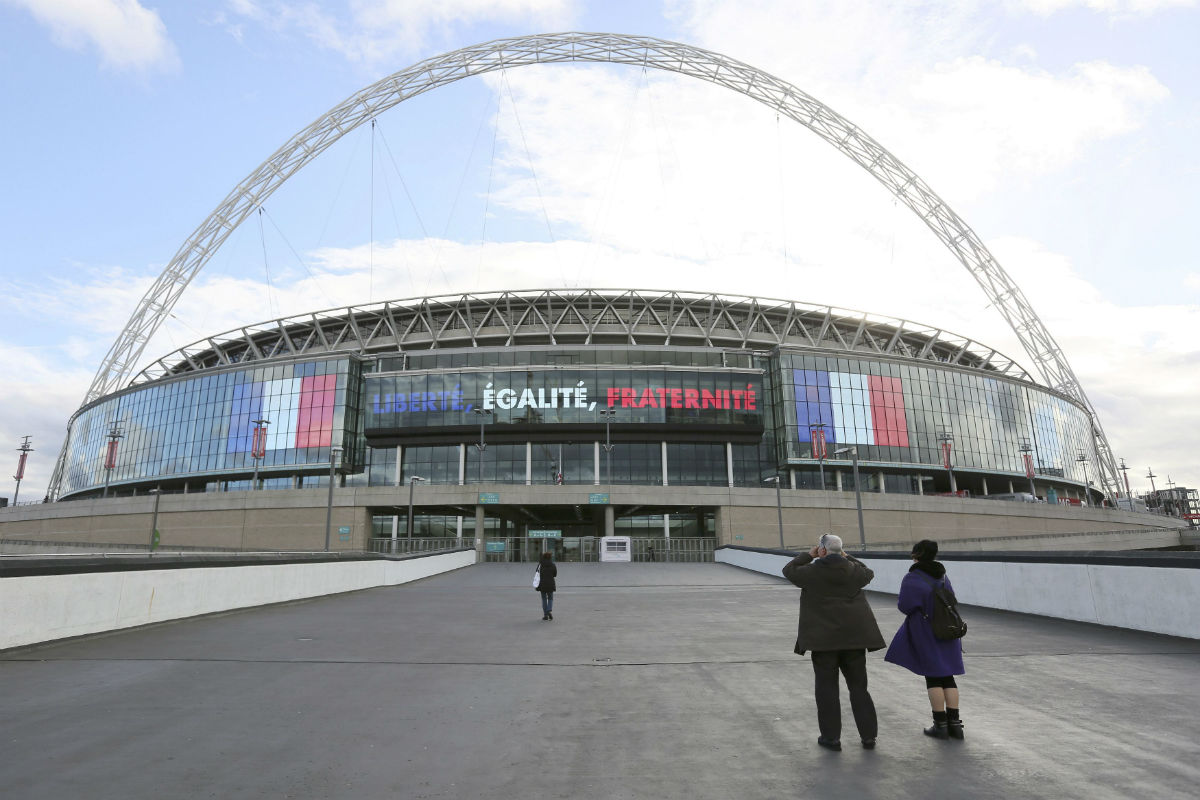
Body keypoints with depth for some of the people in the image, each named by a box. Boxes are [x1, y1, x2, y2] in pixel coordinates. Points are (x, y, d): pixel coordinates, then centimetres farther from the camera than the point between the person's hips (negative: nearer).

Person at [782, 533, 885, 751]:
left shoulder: (812, 571, -9)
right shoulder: (852, 570, 0)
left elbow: (788, 570, 9)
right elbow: (868, 573, 23)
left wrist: (809, 555, 14)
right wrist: (847, 558, 27)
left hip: (823, 637, -3)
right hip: (854, 635, 4)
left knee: (826, 688, 6)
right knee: (859, 687, 14)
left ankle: (831, 737, 11)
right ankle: (868, 736, 19)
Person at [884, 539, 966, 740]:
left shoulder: (912, 579, -16)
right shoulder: (943, 575, 5)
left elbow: (905, 606, -17)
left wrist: (900, 601, 4)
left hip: (926, 633, -6)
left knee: (933, 677, 3)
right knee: (948, 676, 12)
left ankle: (941, 724, 8)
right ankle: (954, 723, 14)